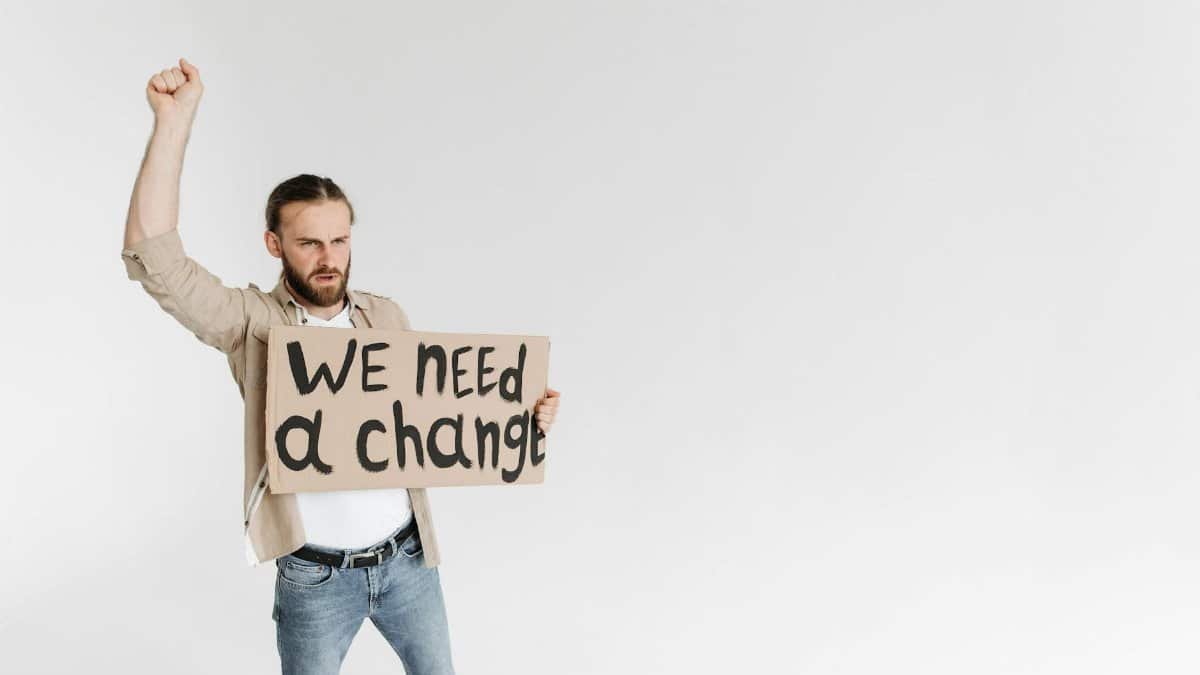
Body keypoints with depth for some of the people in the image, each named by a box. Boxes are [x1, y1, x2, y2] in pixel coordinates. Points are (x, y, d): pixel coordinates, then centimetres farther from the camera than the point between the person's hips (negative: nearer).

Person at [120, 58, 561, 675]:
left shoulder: (386, 317, 1)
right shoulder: (252, 322, -11)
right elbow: (154, 260, -26)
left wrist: (520, 417, -8)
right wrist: (174, 121, -29)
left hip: (407, 557, 4)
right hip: (315, 577, -3)